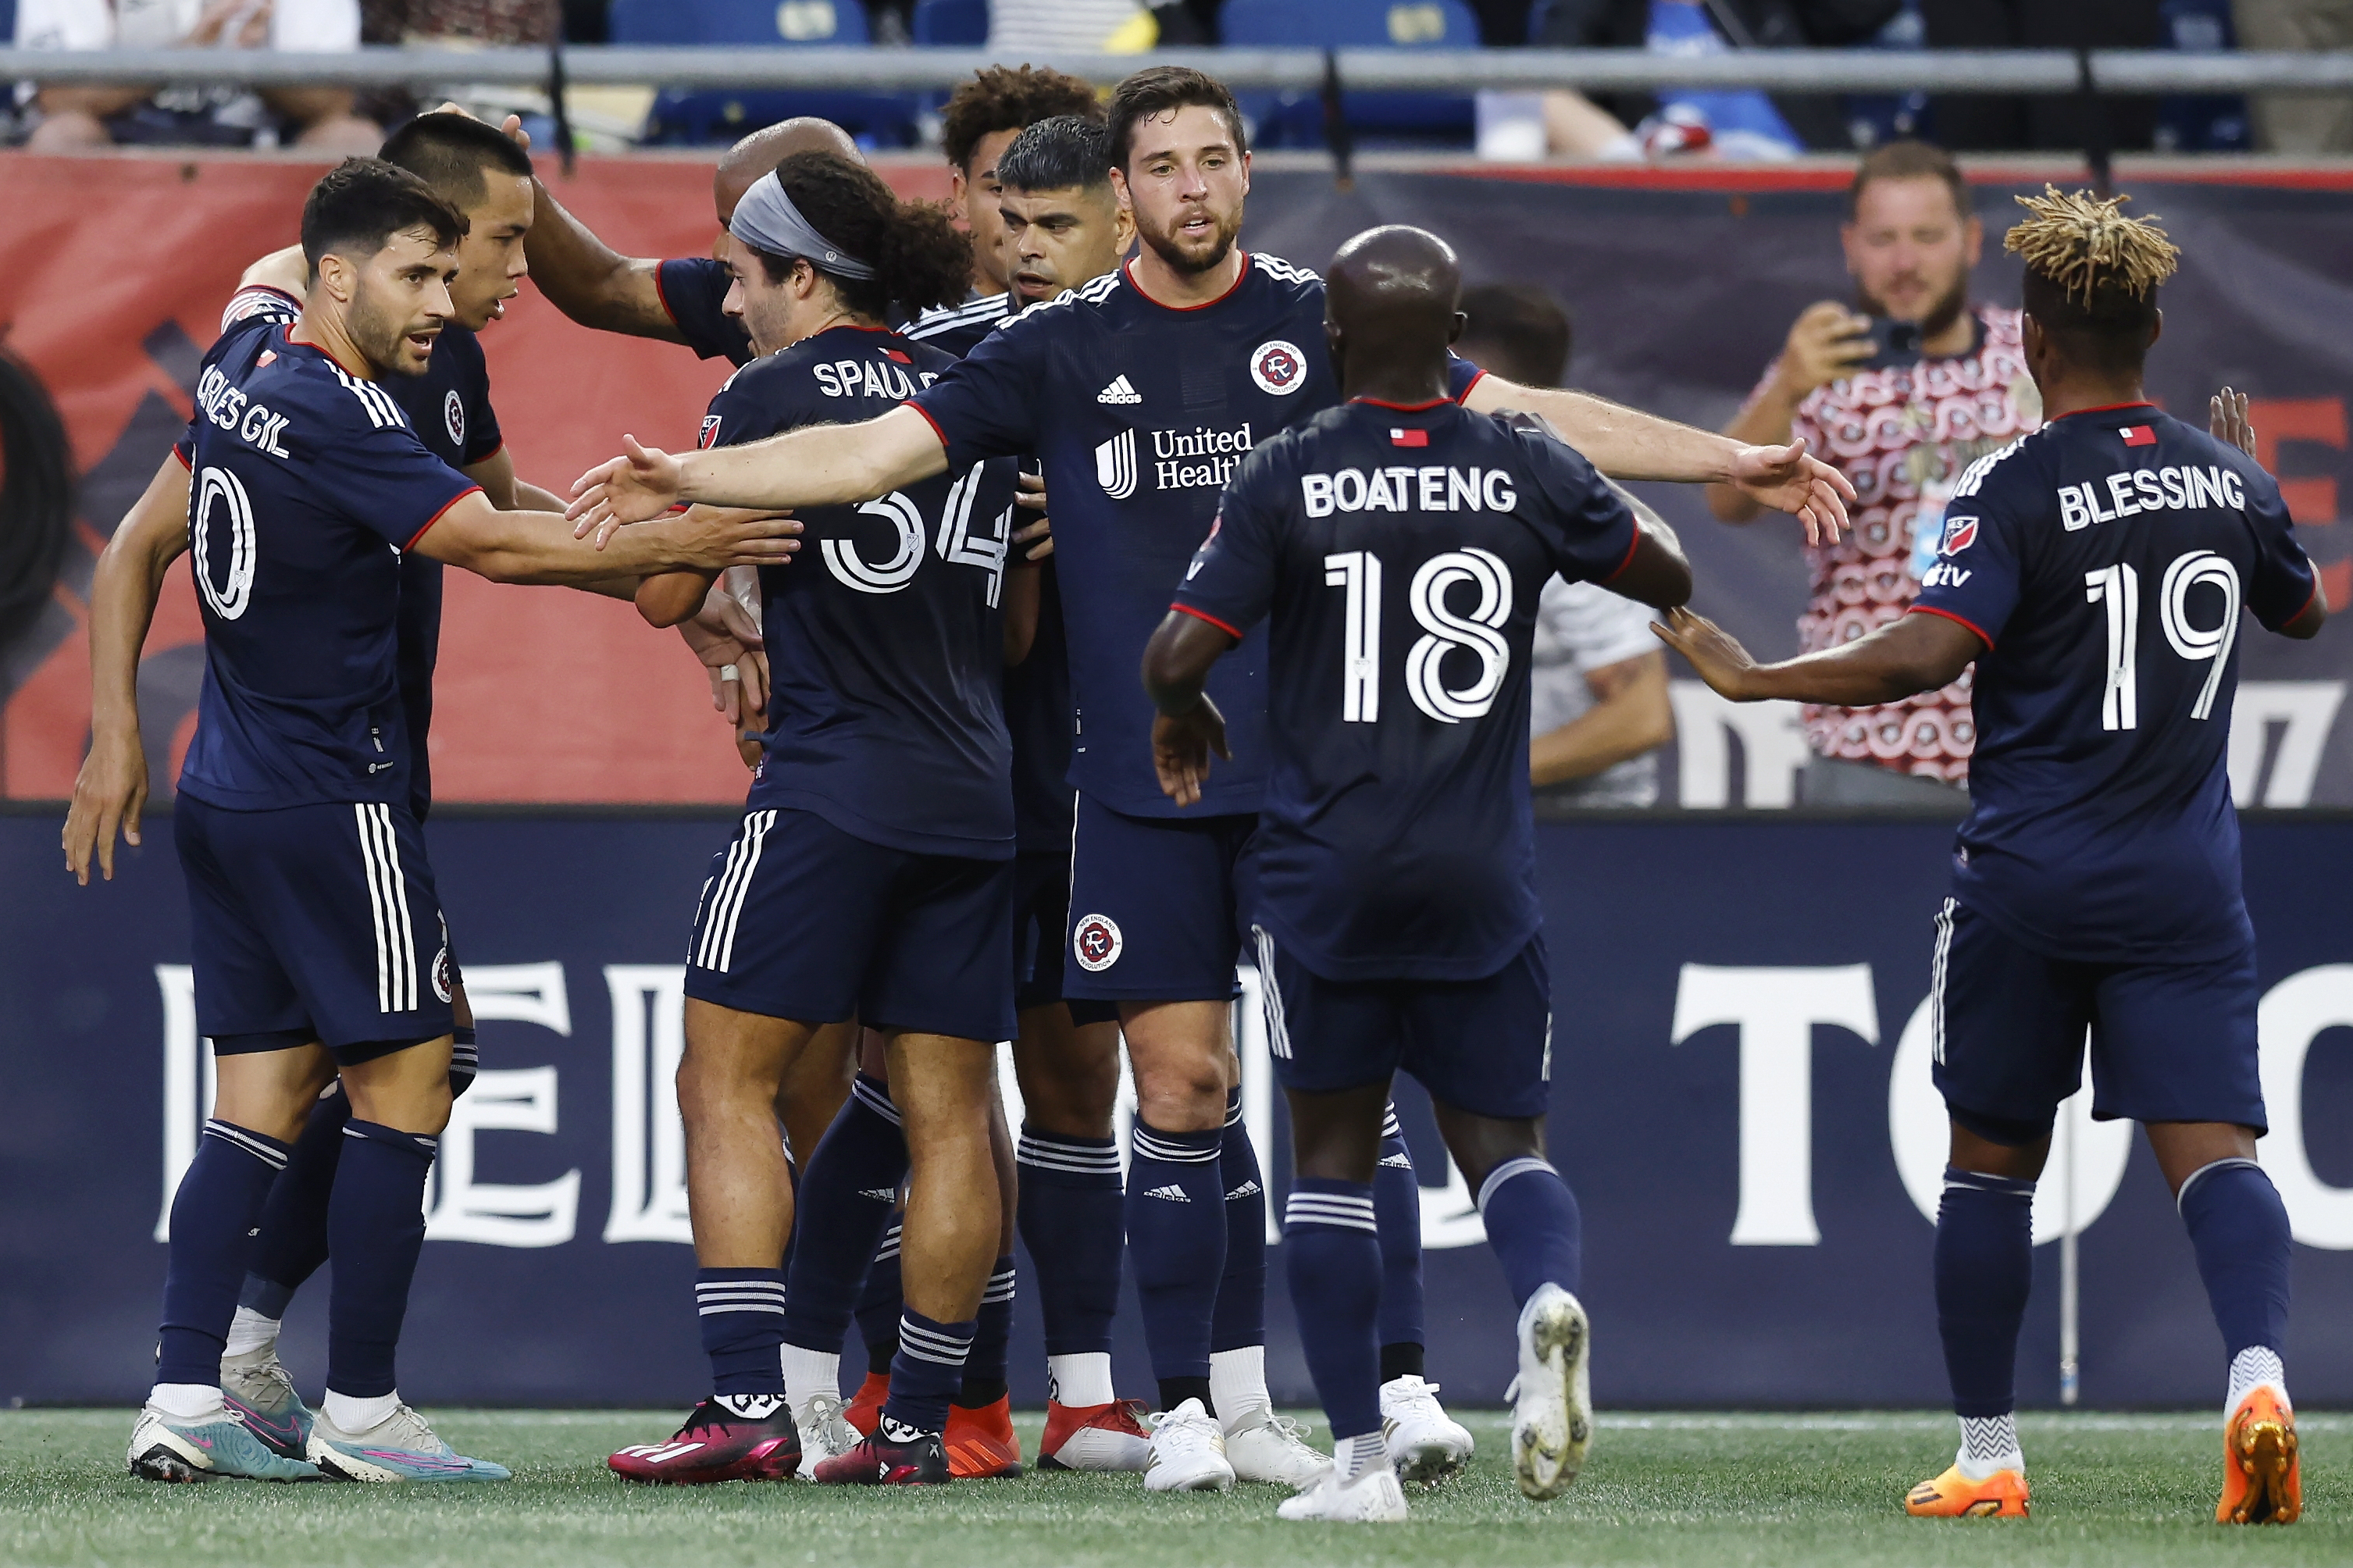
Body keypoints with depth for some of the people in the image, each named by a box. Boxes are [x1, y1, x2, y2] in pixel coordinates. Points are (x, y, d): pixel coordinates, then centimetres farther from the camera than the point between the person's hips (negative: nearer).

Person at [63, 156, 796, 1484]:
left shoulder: (241, 369, 10)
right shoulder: (331, 415, -19)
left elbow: (139, 549, 17)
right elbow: (487, 546, -21)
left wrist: (117, 737, 19)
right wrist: (669, 549, -19)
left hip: (228, 795, 9)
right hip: (333, 805, -9)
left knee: (262, 1101, 7)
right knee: (403, 1093, -1)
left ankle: (183, 1406, 0)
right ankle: (361, 1414, -1)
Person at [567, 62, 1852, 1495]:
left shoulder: (1322, 324, 5)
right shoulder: (1062, 351, 4)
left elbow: (1527, 416, 6)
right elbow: (875, 449, 2)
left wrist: (1736, 461, 1)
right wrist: (685, 482, -9)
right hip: (1143, 782, 0)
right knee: (1184, 1088, 0)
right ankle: (1193, 1408, 8)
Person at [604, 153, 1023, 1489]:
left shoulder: (770, 397, -4)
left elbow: (666, 593, -1)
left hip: (831, 780, -6)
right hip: (977, 792, 6)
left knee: (729, 1081, -1)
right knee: (950, 1113, 6)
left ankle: (748, 1403, -12)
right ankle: (919, 1423, 6)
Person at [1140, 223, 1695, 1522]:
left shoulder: (1285, 480, -8)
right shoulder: (1526, 471, -1)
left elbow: (1176, 656, -12)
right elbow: (1668, 577, 13)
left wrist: (1182, 716, 11)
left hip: (1326, 869, -1)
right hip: (1482, 878, 1)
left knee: (1333, 1154, 10)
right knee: (1499, 1136, 10)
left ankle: (1360, 1460, 6)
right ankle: (1546, 1295, -25)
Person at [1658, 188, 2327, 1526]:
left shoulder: (2015, 490, -10)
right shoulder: (2231, 481, 6)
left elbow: (1928, 655, -22)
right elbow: (2305, 610, 26)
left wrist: (1750, 679, -13)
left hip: (2028, 878, -2)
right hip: (2186, 885, 3)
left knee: (1993, 1158, 12)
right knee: (2212, 1148, -4)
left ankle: (1989, 1455, 15)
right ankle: (2260, 1375, -31)